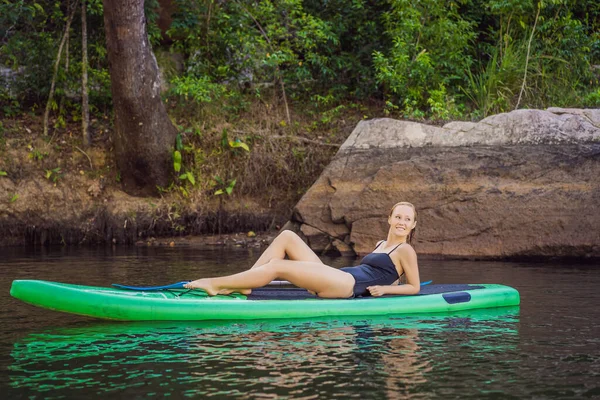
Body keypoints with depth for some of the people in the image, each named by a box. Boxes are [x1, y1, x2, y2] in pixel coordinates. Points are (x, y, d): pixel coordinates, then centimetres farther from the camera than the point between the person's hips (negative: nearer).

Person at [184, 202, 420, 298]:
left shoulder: (405, 250, 4)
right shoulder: (381, 245, 27)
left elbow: (414, 287, 0)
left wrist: (384, 289, -12)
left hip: (347, 284, -9)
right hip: (337, 279, 9)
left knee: (277, 266, -19)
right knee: (287, 236, 1)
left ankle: (214, 284, -16)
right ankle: (241, 285, -9)